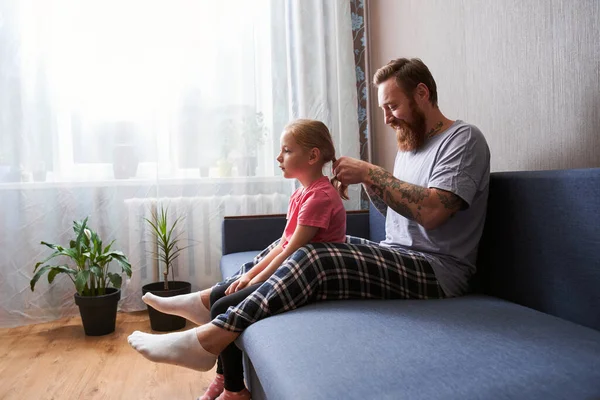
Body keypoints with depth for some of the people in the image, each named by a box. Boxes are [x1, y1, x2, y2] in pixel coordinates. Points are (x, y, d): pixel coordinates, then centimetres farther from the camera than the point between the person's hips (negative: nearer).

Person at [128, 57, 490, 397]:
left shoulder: (464, 139, -9)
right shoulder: (410, 144, 19)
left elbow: (431, 211, -25)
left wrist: (371, 173, -19)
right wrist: (369, 182, 2)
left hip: (437, 272, -9)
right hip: (394, 256, 9)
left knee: (313, 259, -30)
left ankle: (211, 339, -23)